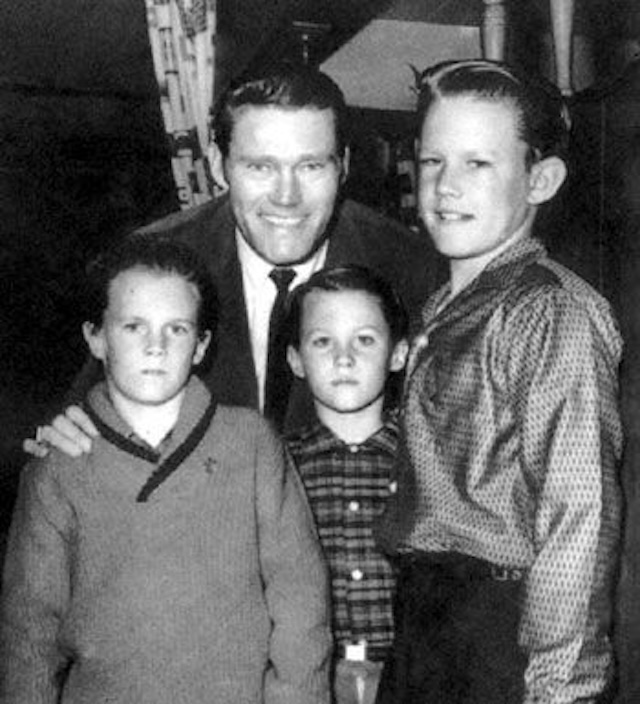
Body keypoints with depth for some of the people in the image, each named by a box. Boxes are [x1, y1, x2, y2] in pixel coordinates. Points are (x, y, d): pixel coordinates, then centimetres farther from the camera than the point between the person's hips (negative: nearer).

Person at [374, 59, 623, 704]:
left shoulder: (557, 313, -15)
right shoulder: (443, 310, 9)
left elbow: (579, 523, -19)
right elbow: (424, 495, 9)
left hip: (501, 630, -7)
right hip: (417, 621, 7)